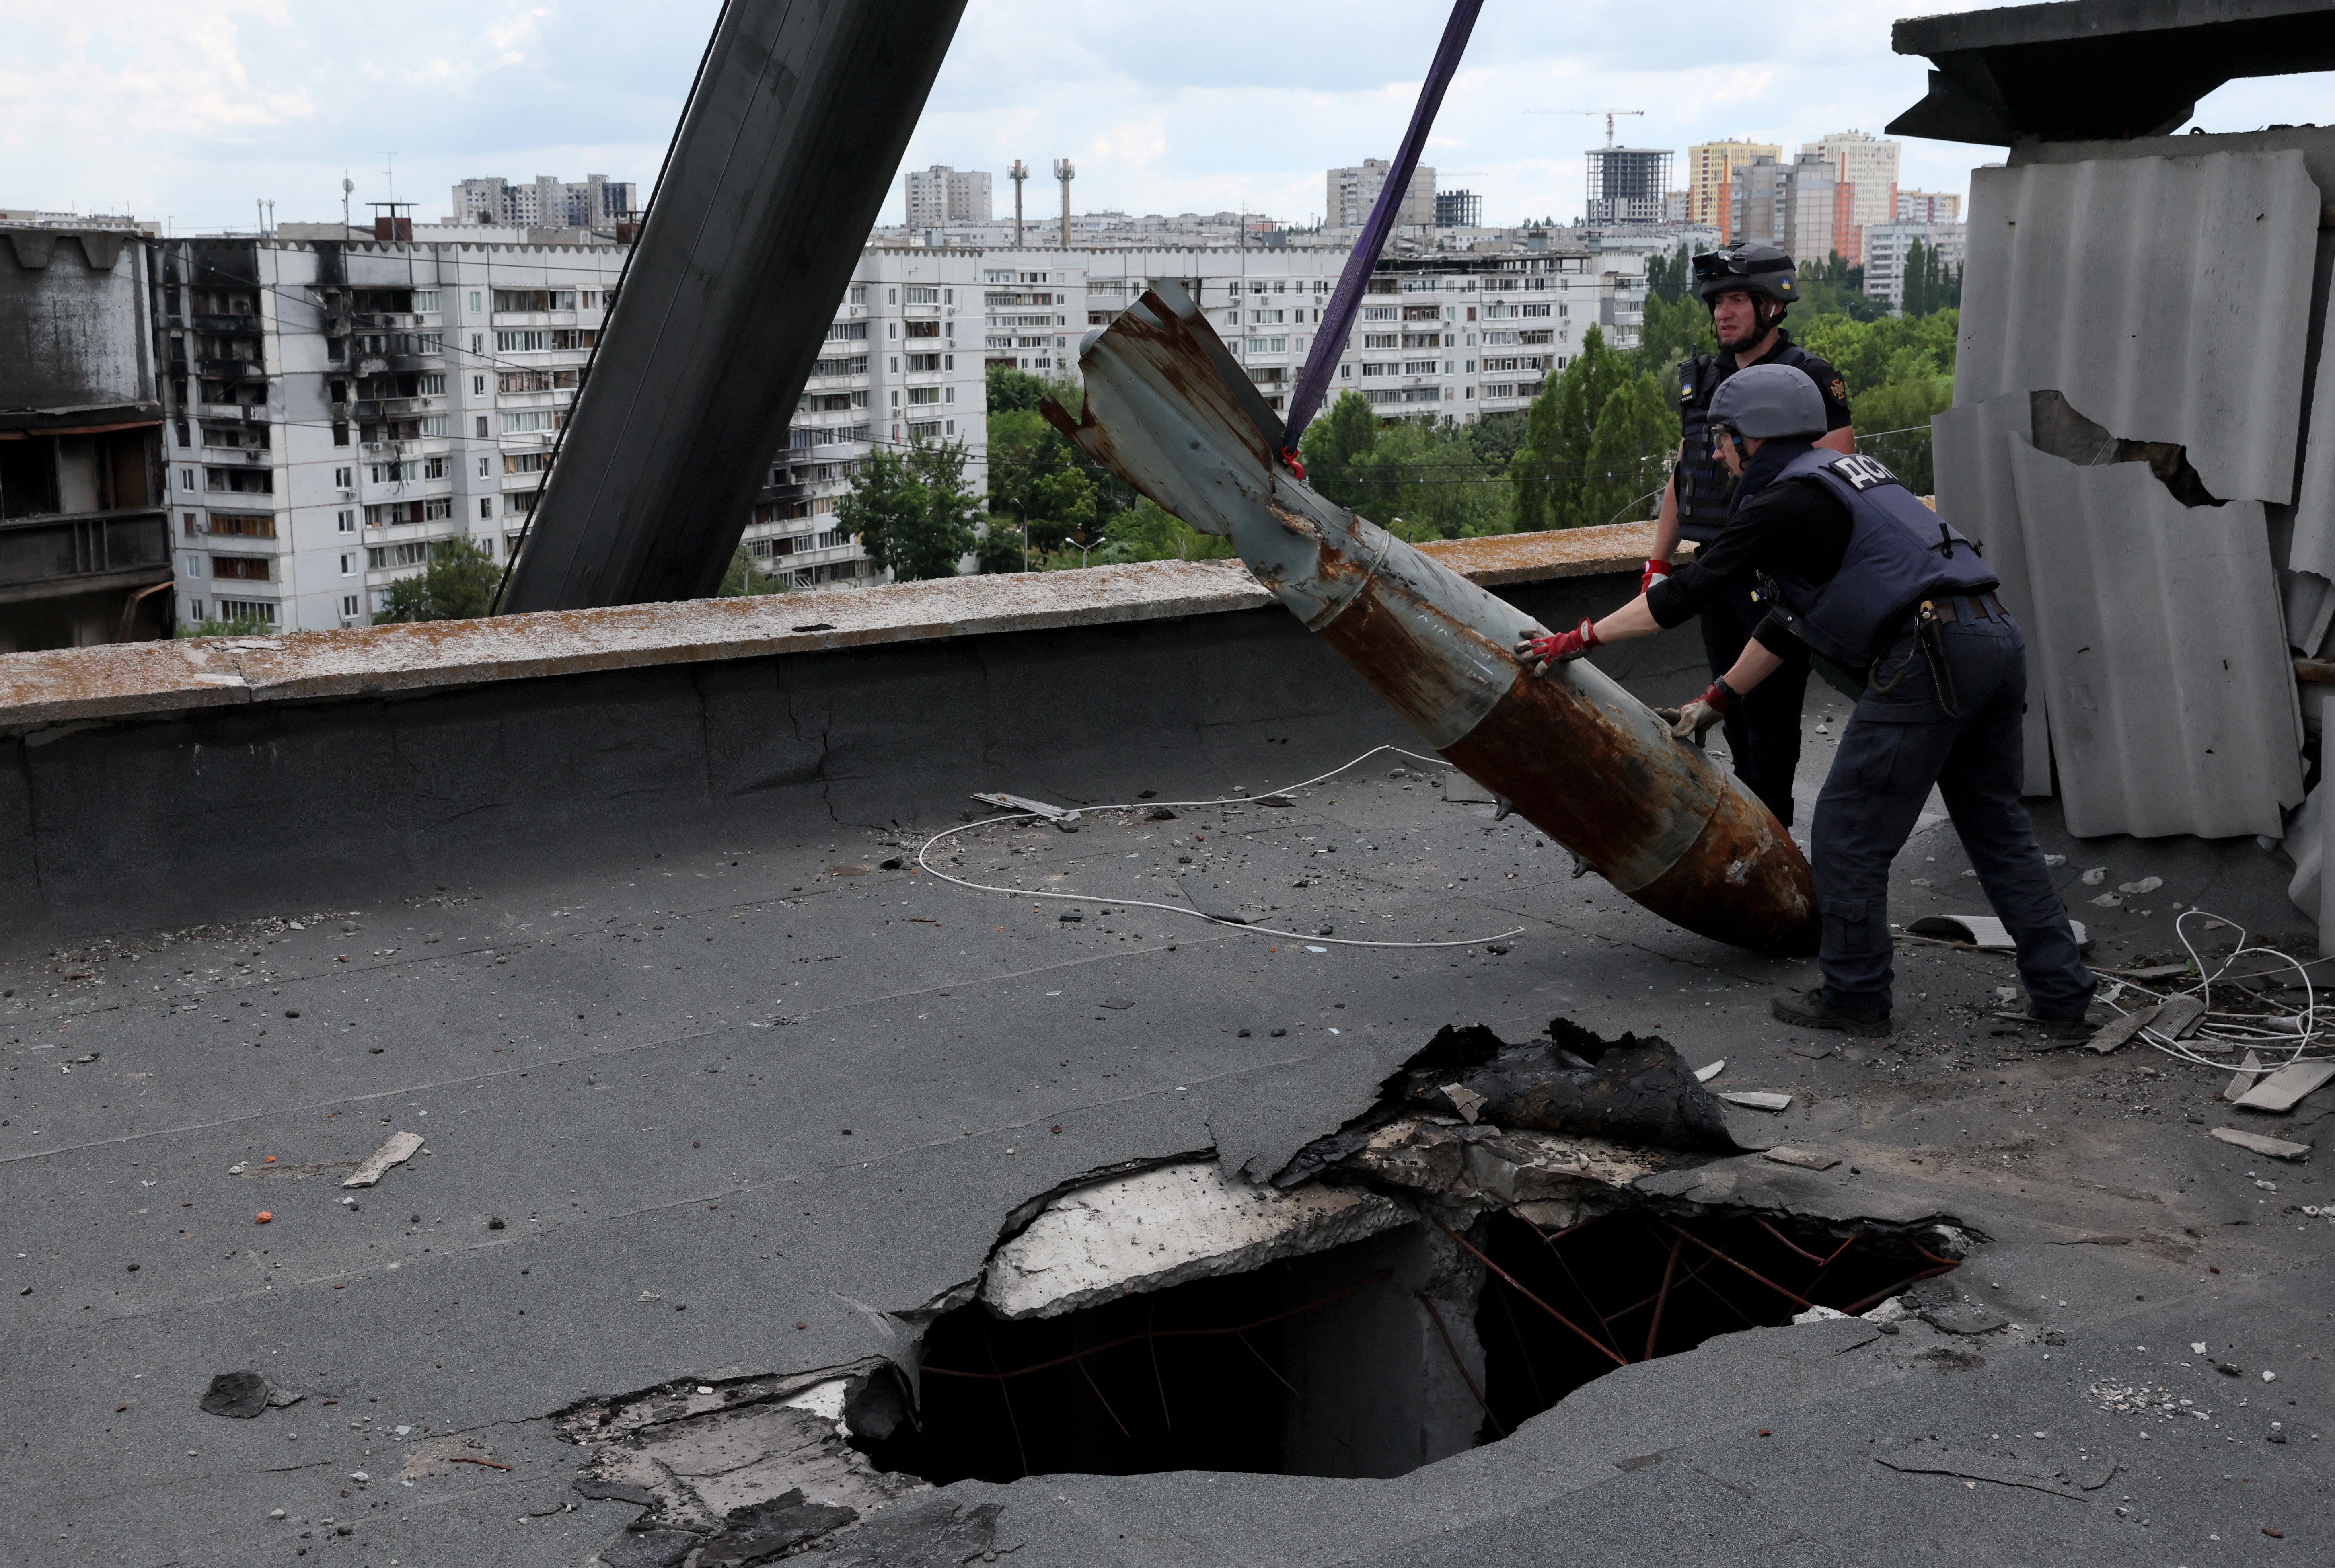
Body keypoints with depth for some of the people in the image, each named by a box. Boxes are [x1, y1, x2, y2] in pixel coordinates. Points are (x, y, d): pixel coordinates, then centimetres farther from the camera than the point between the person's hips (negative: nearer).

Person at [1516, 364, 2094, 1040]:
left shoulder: (1787, 502, -3)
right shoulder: (1841, 477, 26)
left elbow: (1689, 591, -3)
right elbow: (1789, 616, 30)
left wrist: (1579, 639, 5)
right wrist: (1717, 699, 34)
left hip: (1929, 659, -10)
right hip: (1997, 637, 10)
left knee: (1848, 834, 3)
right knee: (1997, 827, 16)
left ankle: (1855, 996, 12)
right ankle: (2061, 996, 18)